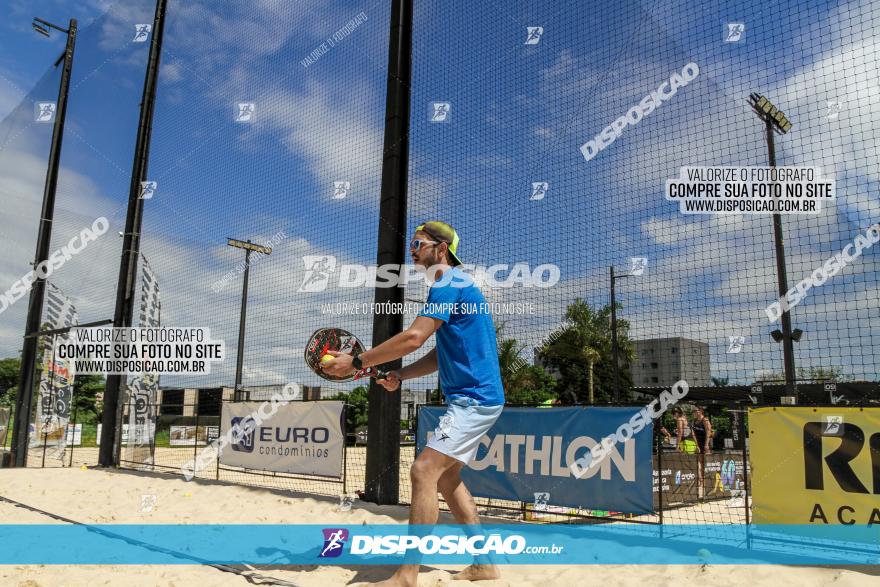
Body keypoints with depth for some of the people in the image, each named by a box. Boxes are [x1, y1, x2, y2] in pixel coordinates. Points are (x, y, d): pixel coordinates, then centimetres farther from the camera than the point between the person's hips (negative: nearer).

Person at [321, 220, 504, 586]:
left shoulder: (449, 283, -13)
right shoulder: (453, 286, 19)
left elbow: (414, 337, -24)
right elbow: (442, 355, 19)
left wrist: (357, 362, -18)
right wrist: (400, 376, 6)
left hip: (475, 398, -11)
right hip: (472, 398, 11)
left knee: (424, 471, -16)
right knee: (447, 478, 15)